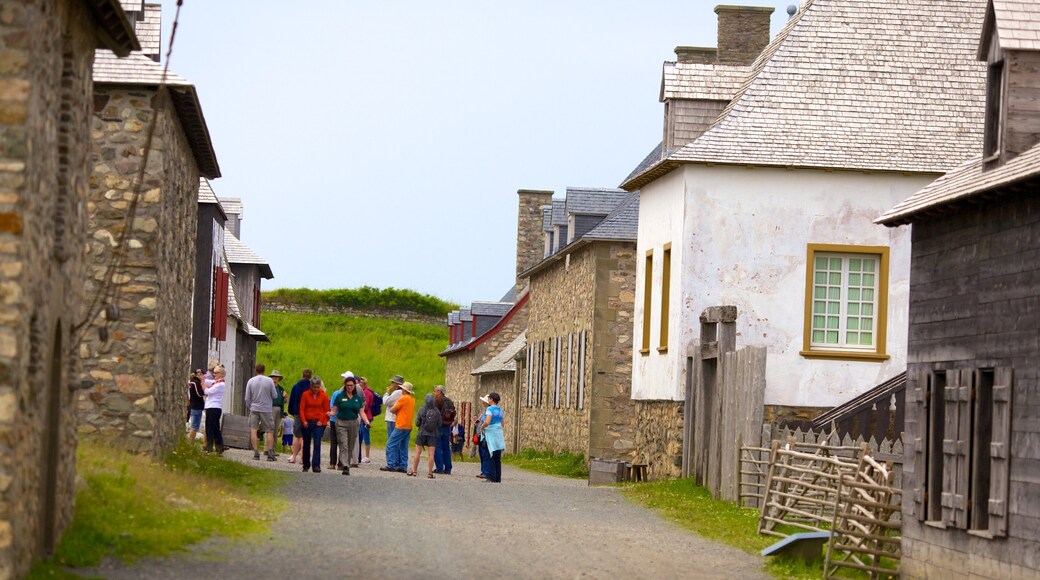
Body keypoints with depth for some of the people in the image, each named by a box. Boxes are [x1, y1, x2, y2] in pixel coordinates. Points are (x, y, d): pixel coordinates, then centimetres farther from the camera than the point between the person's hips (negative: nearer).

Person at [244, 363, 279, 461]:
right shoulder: (269, 381, -5)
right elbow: (275, 395, -1)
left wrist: (248, 407, 19)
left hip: (254, 409, 1)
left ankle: (256, 452, -3)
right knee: (270, 431, 5)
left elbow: (247, 398, 3)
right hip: (267, 409, -1)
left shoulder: (250, 381, -1)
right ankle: (270, 454, 2)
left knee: (253, 430, 4)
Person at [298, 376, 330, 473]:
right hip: (307, 423, 1)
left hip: (318, 423, -1)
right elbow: (301, 409, 1)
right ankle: (306, 465, 22)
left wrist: (322, 421, -7)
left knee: (317, 444, -13)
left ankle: (316, 465, -17)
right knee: (306, 444, 10)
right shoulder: (305, 395, 1)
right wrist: (304, 421, -10)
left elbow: (326, 410, 5)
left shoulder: (324, 396, 1)